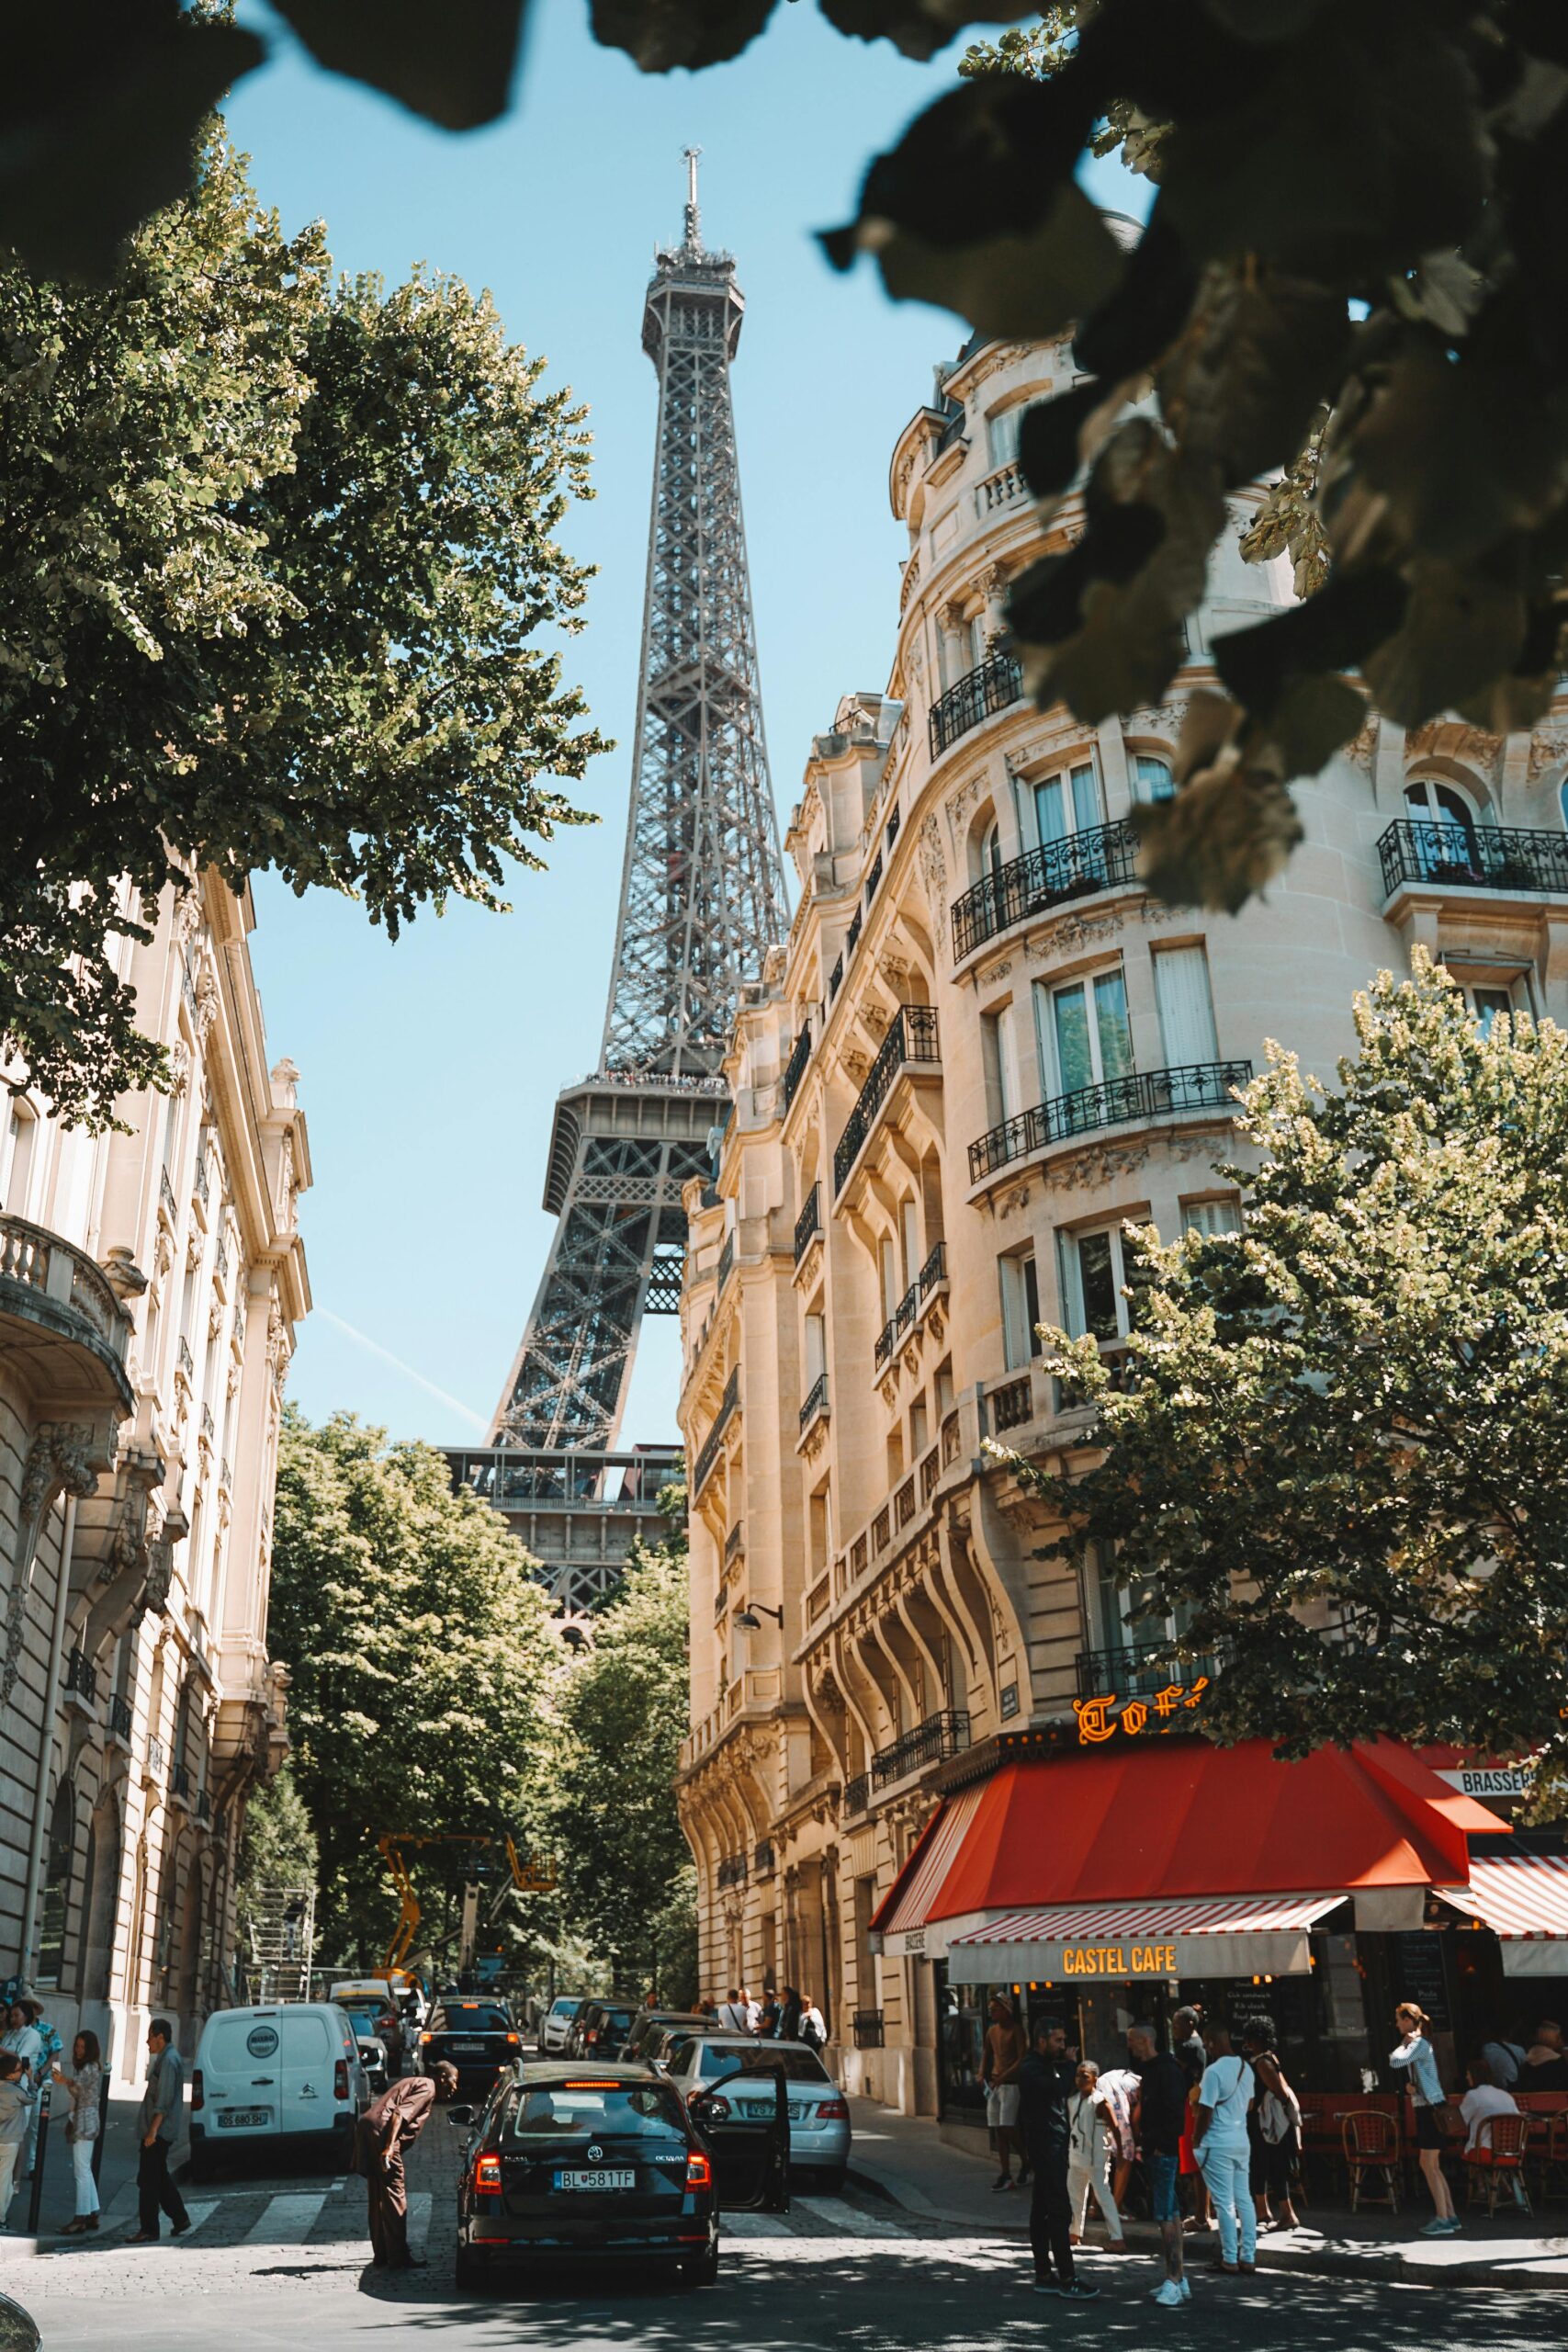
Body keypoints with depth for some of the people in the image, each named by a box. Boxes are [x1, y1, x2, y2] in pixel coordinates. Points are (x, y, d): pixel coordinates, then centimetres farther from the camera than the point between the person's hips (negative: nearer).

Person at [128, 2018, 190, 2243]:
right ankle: (180, 2219, 21)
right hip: (161, 2131, 10)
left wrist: (153, 2131, -25)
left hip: (158, 2131, -10)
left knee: (147, 2180, -6)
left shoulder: (168, 2060, -16)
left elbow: (164, 2101, -23)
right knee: (160, 2178, 16)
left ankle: (149, 2230, -2)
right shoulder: (168, 2058, 17)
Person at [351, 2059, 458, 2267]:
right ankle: (398, 2257, -5)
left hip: (367, 2128, 10)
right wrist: (389, 2146, -24)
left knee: (378, 2198, 15)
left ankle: (381, 2256, 20)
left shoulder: (413, 2082, 28)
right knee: (394, 2193, -6)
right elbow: (400, 2113, -16)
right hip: (380, 2131, -10)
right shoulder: (427, 2086, -2)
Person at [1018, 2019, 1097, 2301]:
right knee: (1060, 2211, -12)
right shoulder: (1030, 2068, -15)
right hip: (1045, 2147, -10)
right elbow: (1059, 2089, -27)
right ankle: (1067, 2280, -12)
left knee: (1042, 2211, 11)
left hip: (1054, 2144, 10)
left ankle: (1044, 2275, 15)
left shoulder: (1048, 2065, 16)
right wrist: (1070, 2065, -15)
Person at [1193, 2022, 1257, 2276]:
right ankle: (1248, 2256, 14)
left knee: (1224, 2203, -2)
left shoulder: (1214, 2071, -18)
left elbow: (1206, 2112, -17)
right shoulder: (1246, 2068, 6)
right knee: (1244, 2200, 11)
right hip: (1242, 2142, 7)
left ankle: (1230, 2260, 0)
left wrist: (1196, 2140, -5)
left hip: (1217, 2144, -7)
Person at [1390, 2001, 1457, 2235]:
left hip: (1431, 2109, -10)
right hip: (1426, 2109, 10)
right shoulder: (1416, 2043, 16)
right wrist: (1410, 2084, 3)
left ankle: (1443, 2220, -5)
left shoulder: (1419, 2043, -14)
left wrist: (1404, 2043, -11)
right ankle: (1450, 2216, 16)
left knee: (1429, 2165, -7)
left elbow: (1396, 2061, -26)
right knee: (1430, 2165, 13)